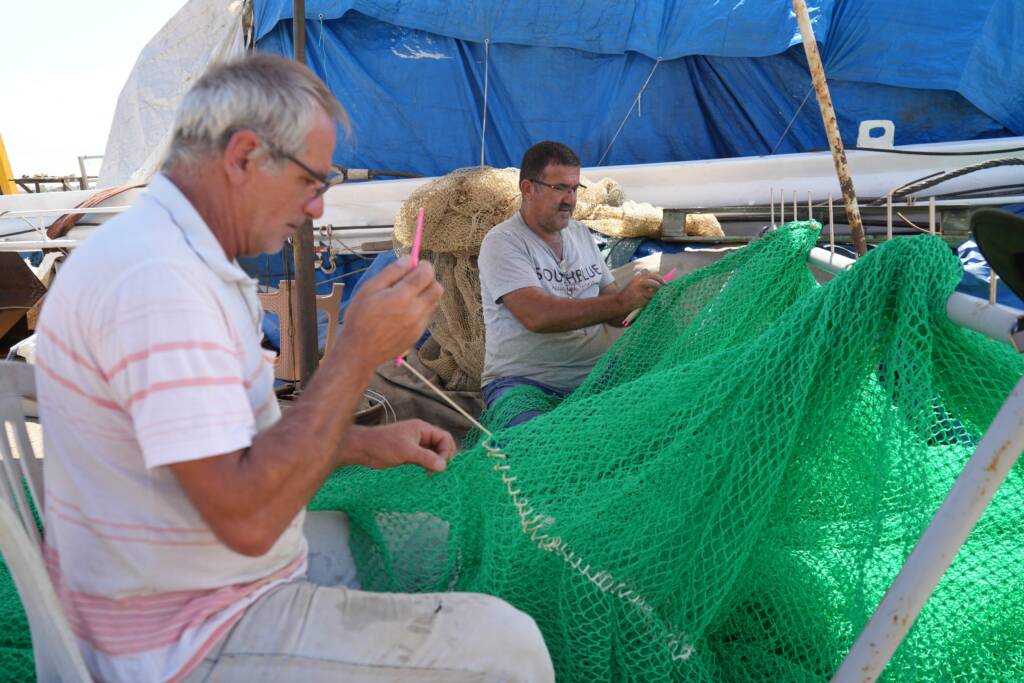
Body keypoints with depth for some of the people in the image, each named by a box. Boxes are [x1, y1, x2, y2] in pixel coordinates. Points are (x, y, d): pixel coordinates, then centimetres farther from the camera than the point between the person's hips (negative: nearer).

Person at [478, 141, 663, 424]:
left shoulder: (581, 233, 17)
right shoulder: (503, 242, -6)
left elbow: (610, 312, 19)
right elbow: (537, 316, -22)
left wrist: (644, 303, -4)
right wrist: (621, 302, -25)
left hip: (595, 378, 7)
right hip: (524, 382, -6)